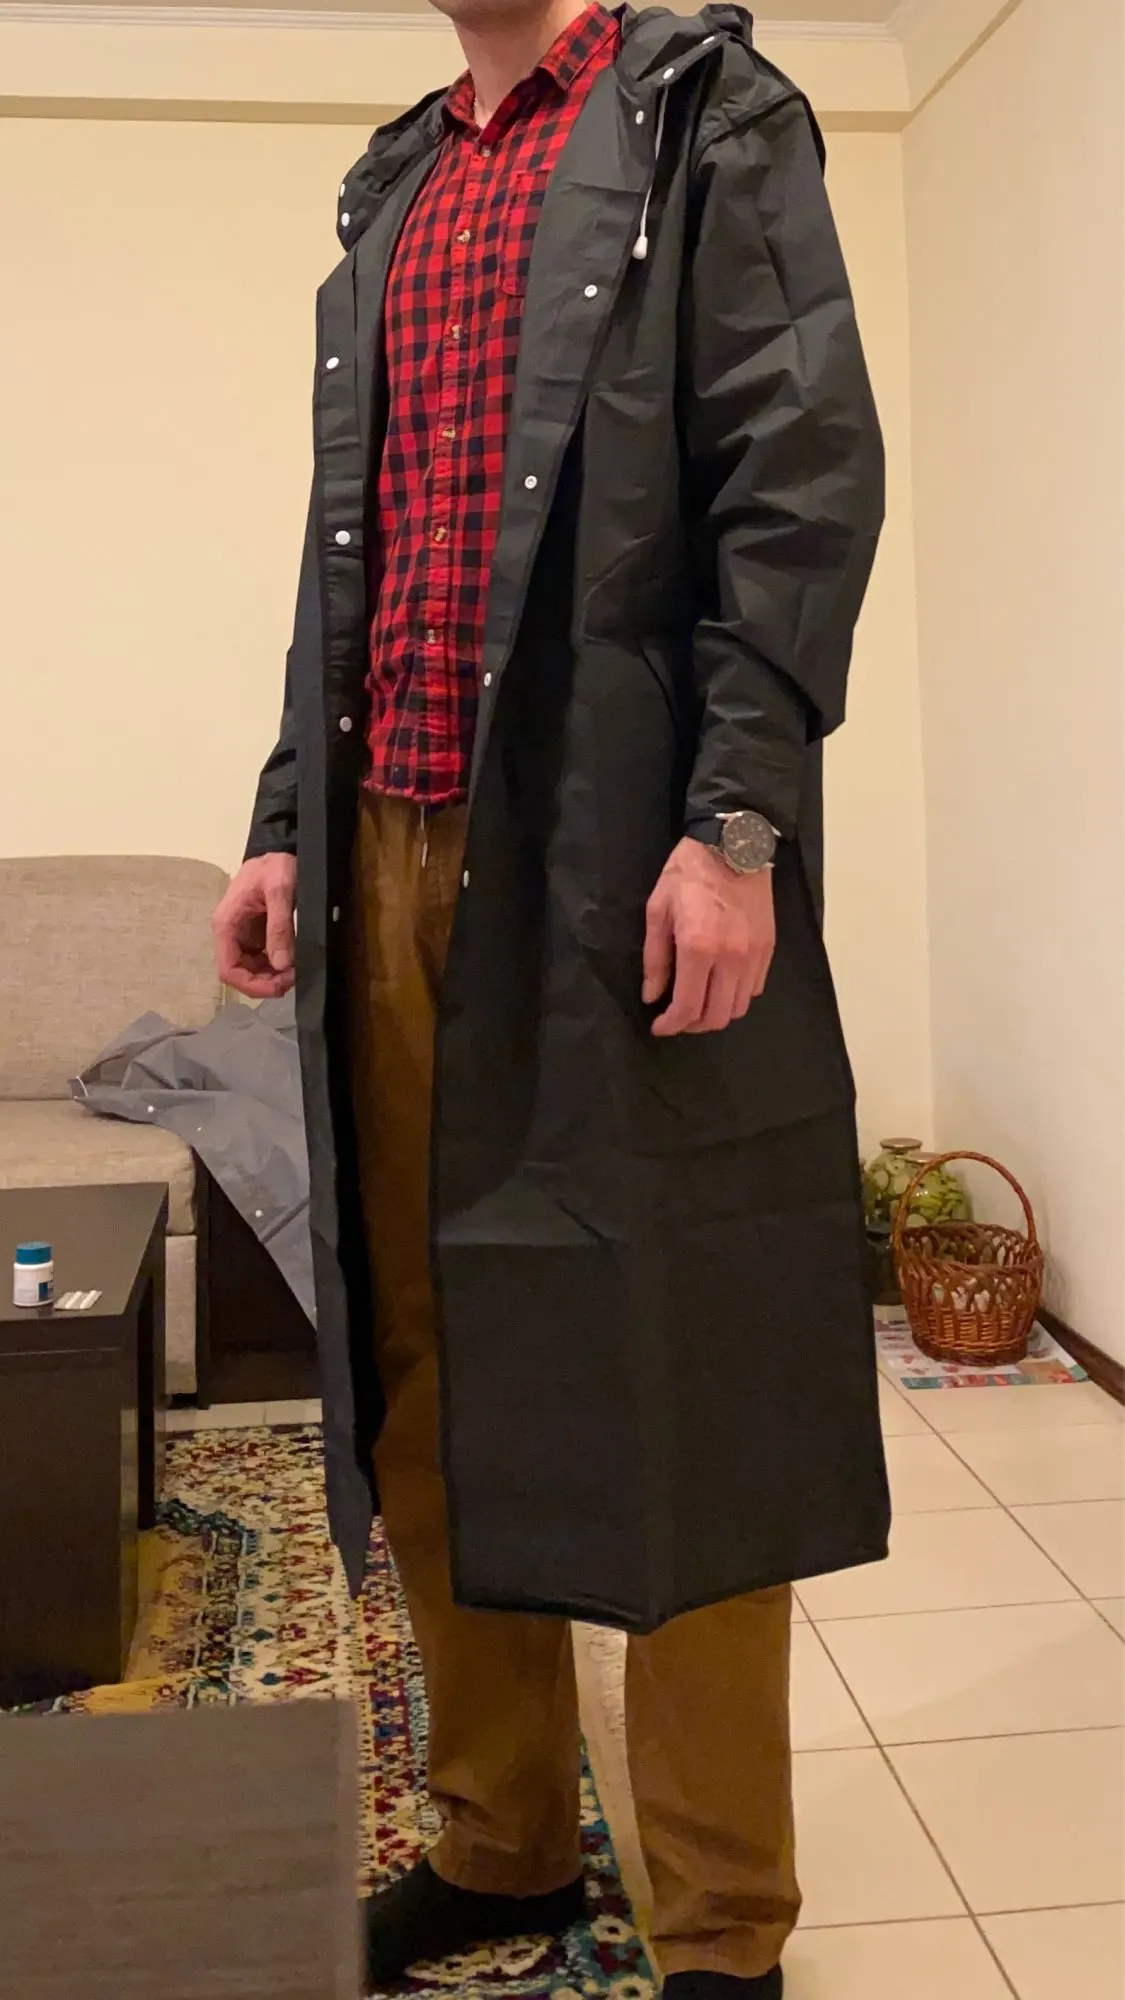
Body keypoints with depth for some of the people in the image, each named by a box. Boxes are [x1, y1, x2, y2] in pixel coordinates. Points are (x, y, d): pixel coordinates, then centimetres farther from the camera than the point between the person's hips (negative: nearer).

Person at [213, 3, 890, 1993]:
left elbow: (803, 468, -6)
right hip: (395, 861, 6)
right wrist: (286, 822, 13)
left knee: (669, 1381, -2)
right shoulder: (392, 188, 25)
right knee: (431, 1372, 9)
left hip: (619, 862, -6)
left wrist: (736, 819, -16)